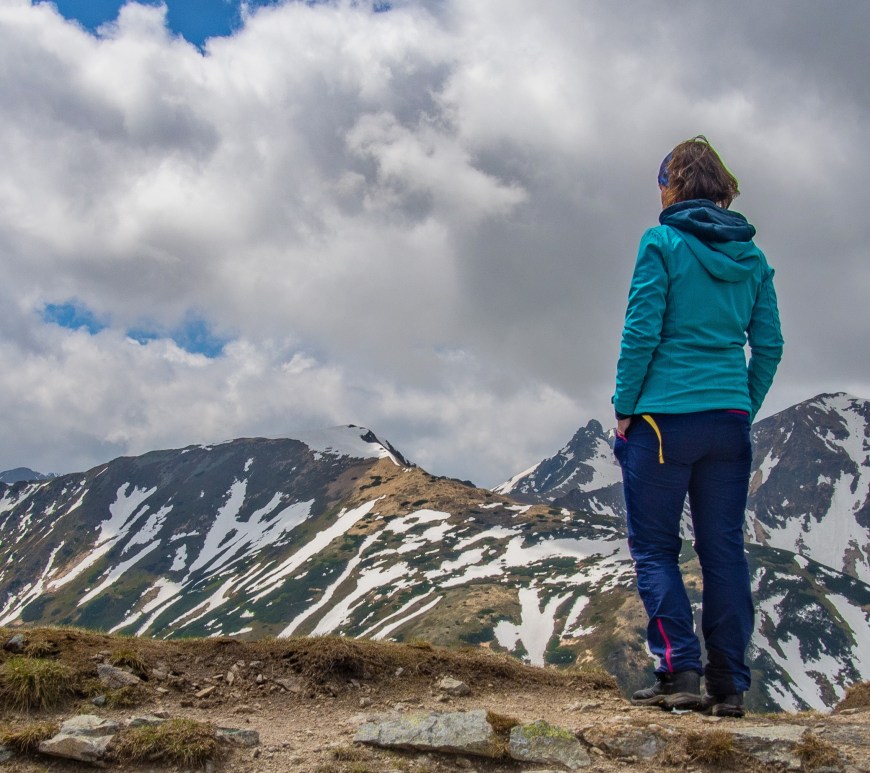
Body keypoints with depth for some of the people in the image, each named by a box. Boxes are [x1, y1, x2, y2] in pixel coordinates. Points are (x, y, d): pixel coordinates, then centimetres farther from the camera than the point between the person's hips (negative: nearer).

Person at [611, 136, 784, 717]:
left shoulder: (663, 243, -5)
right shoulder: (751, 255, 10)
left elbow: (642, 333, -10)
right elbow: (769, 346, 9)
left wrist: (624, 409, -3)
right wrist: (745, 410, 16)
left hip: (665, 416, -5)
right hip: (729, 420, 5)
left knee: (654, 547, 5)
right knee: (725, 550, 8)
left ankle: (680, 670, -3)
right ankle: (729, 685, 10)